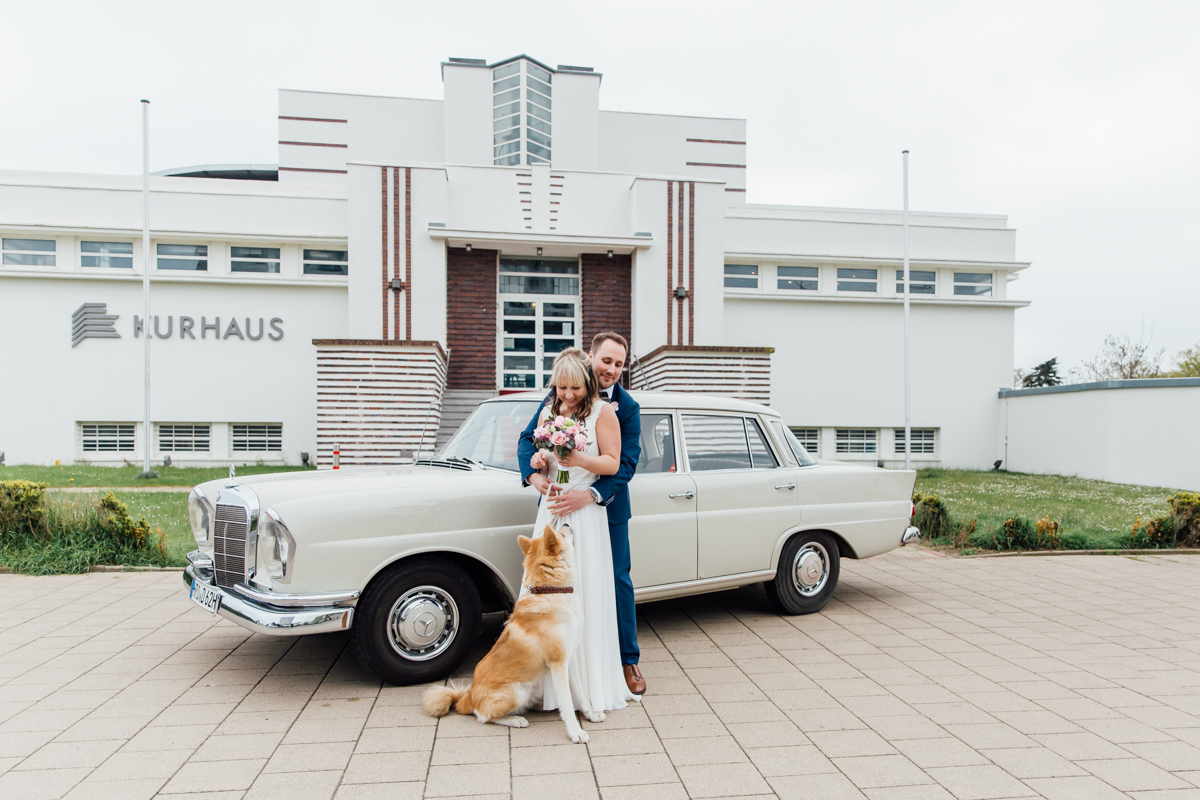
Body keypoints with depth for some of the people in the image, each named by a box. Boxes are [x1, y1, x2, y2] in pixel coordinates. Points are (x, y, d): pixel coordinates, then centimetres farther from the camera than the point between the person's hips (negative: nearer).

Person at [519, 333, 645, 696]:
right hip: (560, 503, 1)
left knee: (617, 582, 7)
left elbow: (626, 464, -16)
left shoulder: (627, 407, -10)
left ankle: (628, 660, 23)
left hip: (607, 505, -1)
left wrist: (590, 495, -31)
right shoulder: (558, 397, -5)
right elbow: (528, 438, -4)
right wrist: (533, 474, -25)